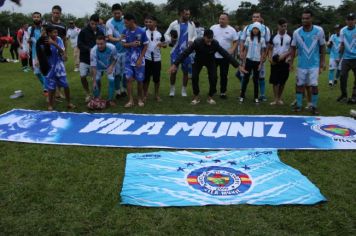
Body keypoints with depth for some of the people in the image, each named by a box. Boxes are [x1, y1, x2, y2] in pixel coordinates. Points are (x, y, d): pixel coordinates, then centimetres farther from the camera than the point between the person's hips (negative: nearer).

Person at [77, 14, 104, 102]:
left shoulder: (100, 33, 1)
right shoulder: (83, 32, -5)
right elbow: (79, 45, -8)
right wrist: (89, 49, -22)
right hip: (84, 59, -1)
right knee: (82, 76, -7)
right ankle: (88, 94, 16)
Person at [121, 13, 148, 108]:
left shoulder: (142, 32, -10)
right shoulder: (125, 31, 0)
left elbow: (145, 47, -6)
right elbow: (124, 44, 2)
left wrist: (140, 59, -13)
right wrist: (131, 44, -19)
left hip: (139, 60, -3)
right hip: (129, 60, 3)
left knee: (140, 80, 5)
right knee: (129, 79, -4)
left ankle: (140, 99, 22)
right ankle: (131, 100, 4)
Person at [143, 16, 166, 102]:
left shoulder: (159, 33, 3)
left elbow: (165, 45, 8)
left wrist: (162, 44, -15)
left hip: (157, 59, 1)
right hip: (146, 58, -1)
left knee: (156, 78, 7)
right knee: (146, 77, 3)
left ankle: (157, 95, 21)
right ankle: (145, 95, 16)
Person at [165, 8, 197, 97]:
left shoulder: (192, 24, 5)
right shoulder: (174, 24, -1)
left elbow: (195, 36, 12)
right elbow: (166, 34, 5)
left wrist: (192, 41, -10)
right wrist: (170, 40, -15)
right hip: (176, 51, -2)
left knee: (186, 71, 6)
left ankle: (184, 90, 18)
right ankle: (172, 89, 18)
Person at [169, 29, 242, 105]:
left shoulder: (215, 43, -31)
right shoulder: (197, 42, -34)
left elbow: (226, 54, -28)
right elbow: (185, 53, -33)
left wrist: (237, 65, -31)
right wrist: (175, 64, -39)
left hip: (211, 61, 1)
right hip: (198, 61, 0)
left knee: (213, 78, -15)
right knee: (194, 77, -16)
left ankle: (210, 97, 8)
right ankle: (196, 97, 6)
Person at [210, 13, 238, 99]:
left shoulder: (232, 30, -1)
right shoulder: (213, 27, 1)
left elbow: (235, 42, 2)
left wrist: (232, 50, -15)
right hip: (213, 55, 1)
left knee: (224, 75, 5)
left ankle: (223, 92, 16)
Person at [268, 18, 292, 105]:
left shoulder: (290, 37, 1)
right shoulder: (273, 37, 5)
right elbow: (270, 49, 7)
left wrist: (284, 55, -15)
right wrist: (270, 57, -9)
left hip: (285, 61, 0)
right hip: (275, 62, 0)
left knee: (282, 81, 7)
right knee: (275, 81, -3)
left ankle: (279, 98, 19)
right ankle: (275, 99, 3)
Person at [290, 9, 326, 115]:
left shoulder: (319, 31, -8)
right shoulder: (297, 32, -7)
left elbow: (322, 47, 1)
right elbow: (293, 48, 4)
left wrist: (322, 63, -1)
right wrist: (291, 63, 2)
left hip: (314, 64, -1)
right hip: (301, 64, 1)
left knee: (314, 85, -2)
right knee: (300, 85, 6)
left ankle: (314, 106, 11)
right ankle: (299, 105, 17)